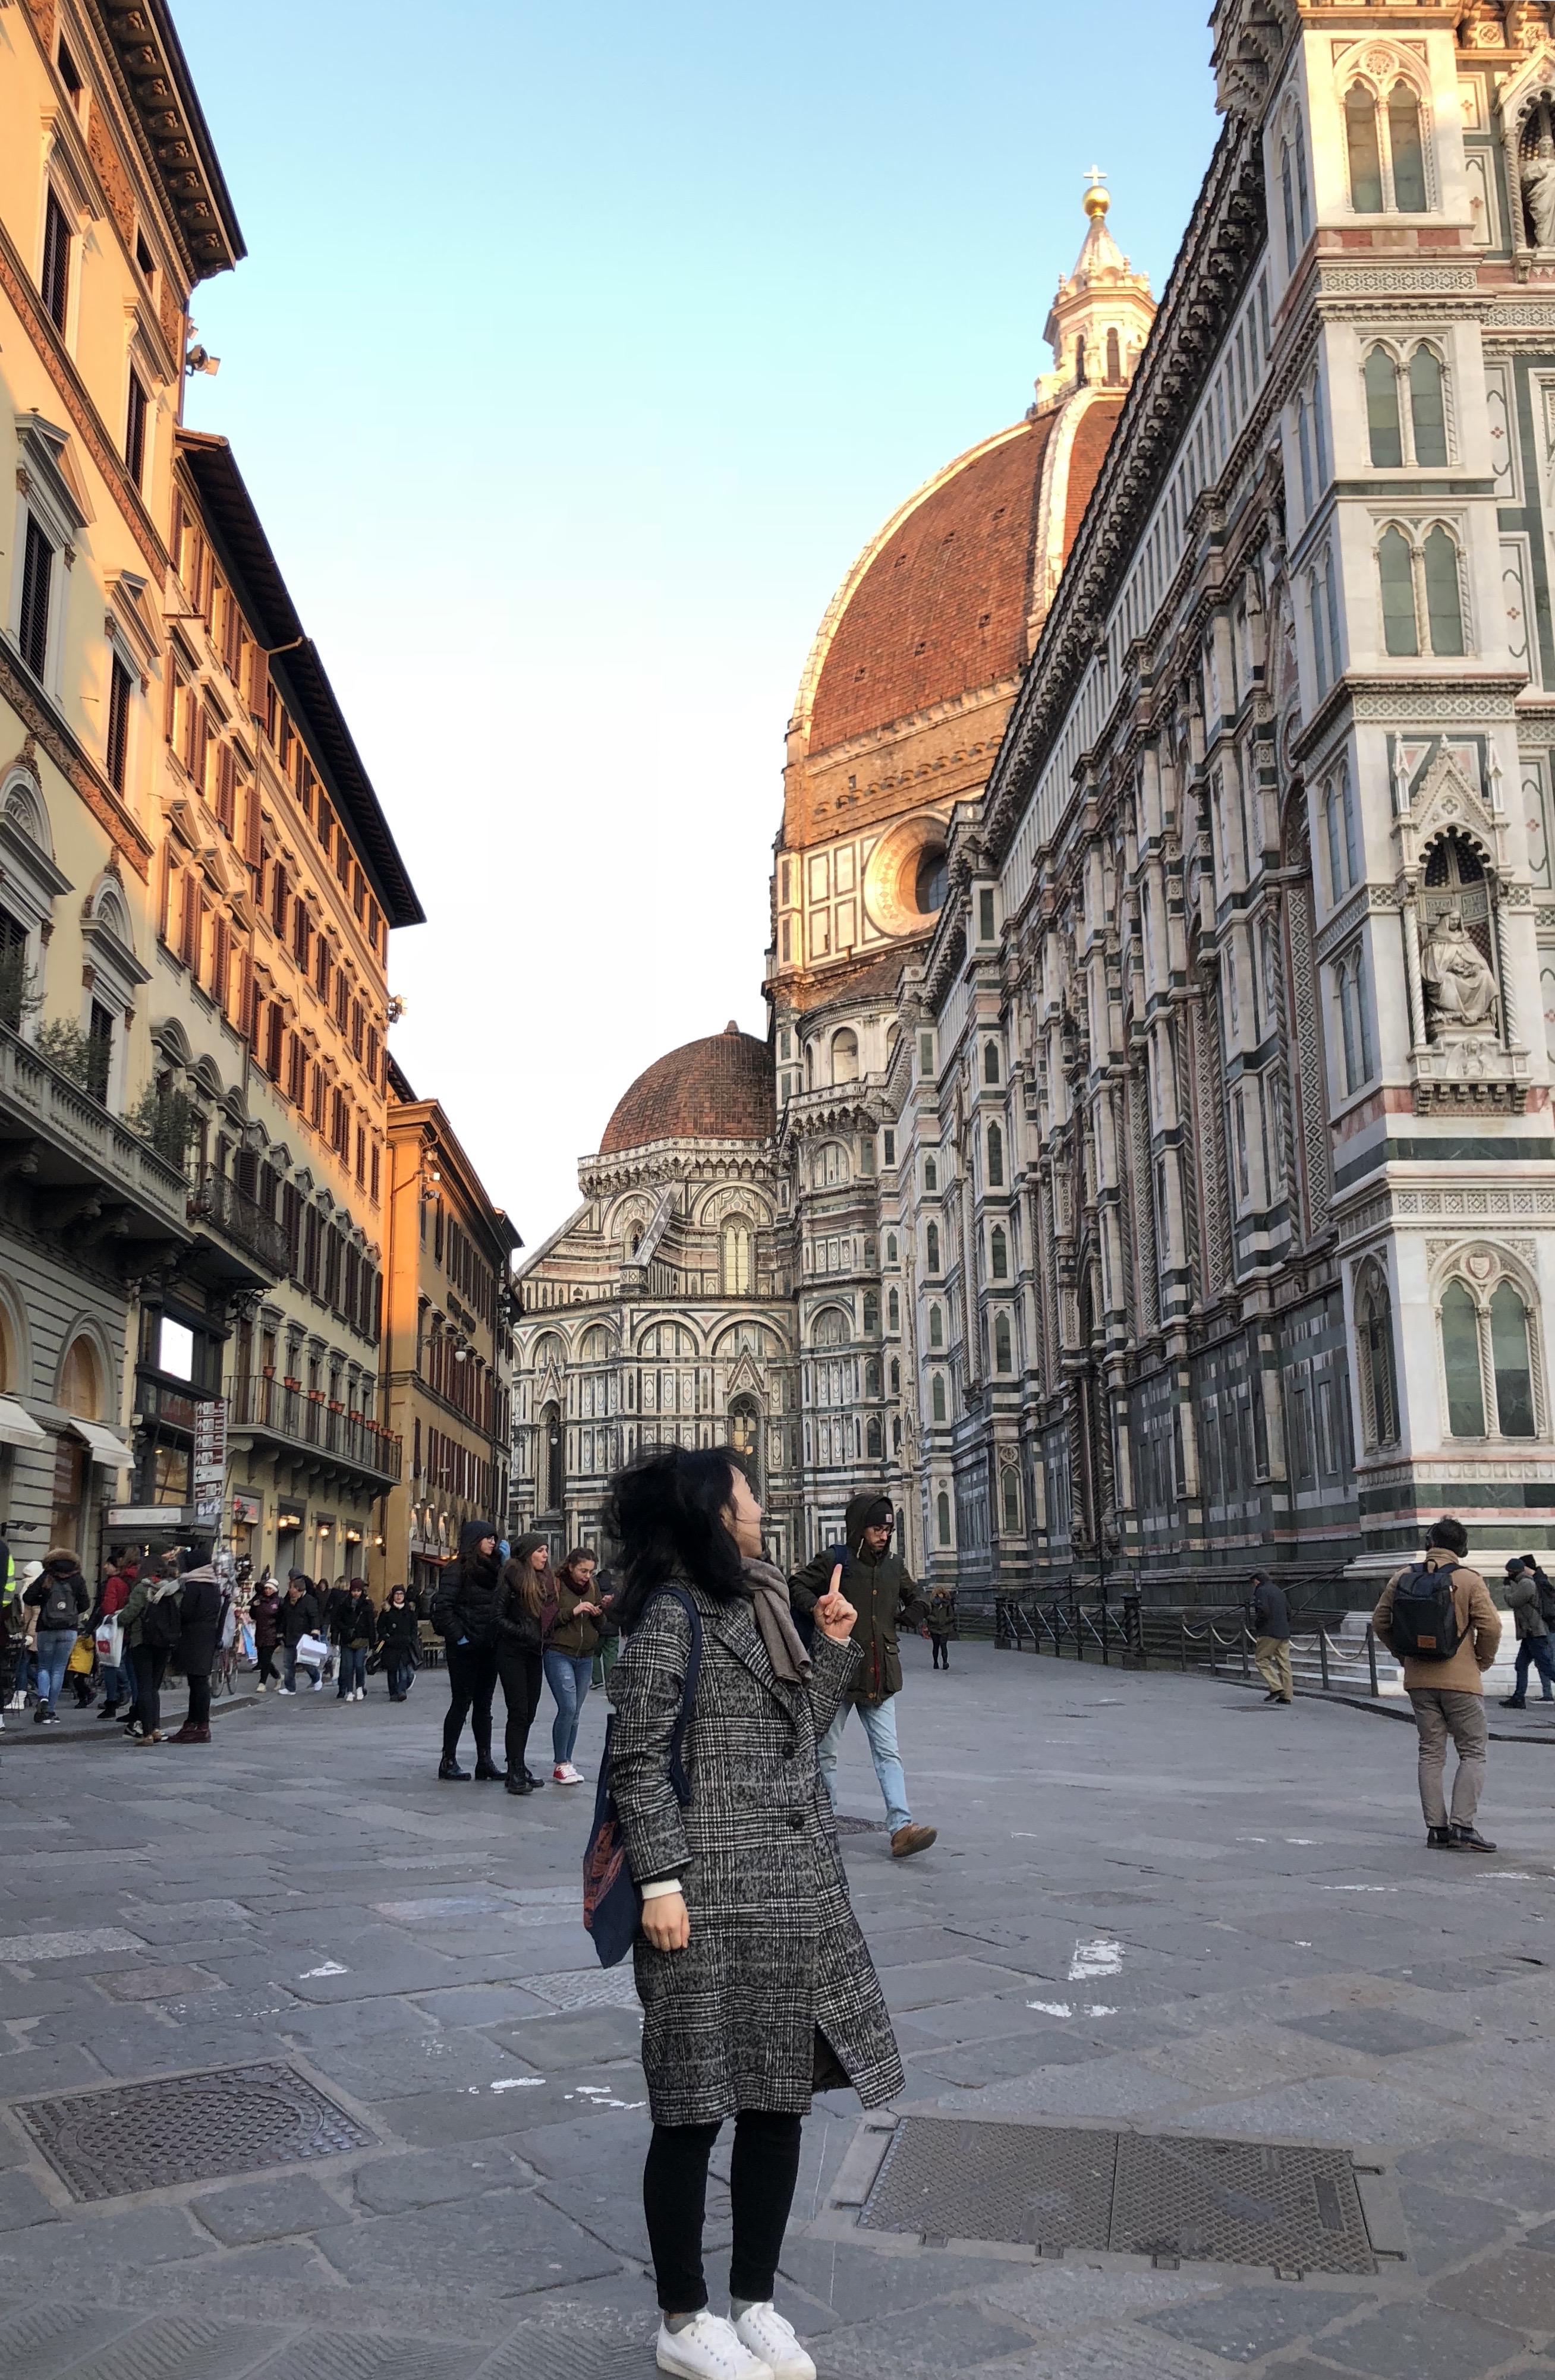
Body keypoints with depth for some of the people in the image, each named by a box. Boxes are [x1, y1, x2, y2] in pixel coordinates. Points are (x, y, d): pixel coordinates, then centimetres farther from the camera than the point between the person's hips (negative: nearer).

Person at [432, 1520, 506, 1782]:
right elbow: (443, 1607, -15)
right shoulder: (458, 1569, -9)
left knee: (484, 1705, 9)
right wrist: (458, 1637, -18)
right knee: (461, 1703, -1)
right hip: (465, 1649, -7)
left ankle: (485, 1762, 13)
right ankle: (449, 1762, 8)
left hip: (488, 1648, 7)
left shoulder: (493, 1569, 12)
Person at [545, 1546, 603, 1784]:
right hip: (559, 1655, -5)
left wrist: (599, 1614, -5)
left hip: (585, 1658, 5)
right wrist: (573, 1611, -19)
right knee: (568, 1707, -15)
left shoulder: (591, 1588, 11)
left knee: (575, 1713, 6)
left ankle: (567, 1764, 13)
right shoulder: (556, 1585, -5)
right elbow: (547, 1619, -11)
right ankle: (561, 1765, -5)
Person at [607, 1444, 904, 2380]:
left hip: (796, 1895, 8)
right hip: (711, 1900, -8)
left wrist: (836, 1648, 11)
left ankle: (758, 2304, 27)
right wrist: (661, 1881, -17)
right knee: (696, 2108, 4)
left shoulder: (760, 1607, 14)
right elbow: (638, 1757, -13)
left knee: (782, 2099, 13)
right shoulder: (671, 1615, -10)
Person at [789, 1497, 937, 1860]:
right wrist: (820, 1610, -19)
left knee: (888, 1753, -4)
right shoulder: (834, 1561, -5)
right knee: (827, 1751, 8)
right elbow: (797, 1585, -2)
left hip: (880, 1676, 4)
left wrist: (917, 1615, 7)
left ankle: (901, 1829, -12)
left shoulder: (893, 1567, 11)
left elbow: (911, 1598, 28)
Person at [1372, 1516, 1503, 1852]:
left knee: (1431, 1754, 11)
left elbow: (1380, 1621, 8)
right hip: (1461, 1680, -4)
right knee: (1472, 1753, 4)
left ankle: (1436, 1828, 8)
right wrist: (1483, 1661, 4)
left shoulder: (1403, 1578, 3)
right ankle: (1462, 1825, -7)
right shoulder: (1468, 1579, -8)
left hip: (1419, 1680, 4)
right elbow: (1491, 1626, -13)